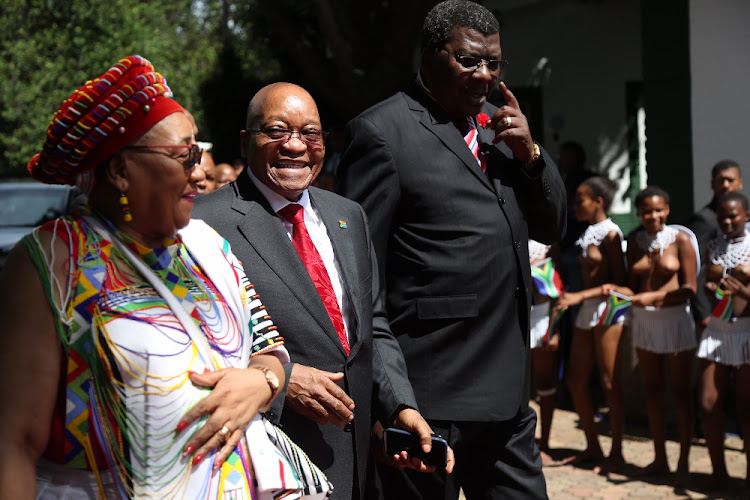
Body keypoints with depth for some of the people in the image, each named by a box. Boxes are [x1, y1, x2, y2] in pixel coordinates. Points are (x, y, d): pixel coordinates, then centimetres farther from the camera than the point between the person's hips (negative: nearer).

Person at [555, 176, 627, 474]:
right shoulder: (586, 234, 15)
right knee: (575, 381, 8)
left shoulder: (610, 234, -9)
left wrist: (580, 296, -18)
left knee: (609, 384, -3)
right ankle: (592, 447, 20)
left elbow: (619, 282, -13)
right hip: (585, 313, 9)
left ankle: (616, 453, 7)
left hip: (607, 311, -9)